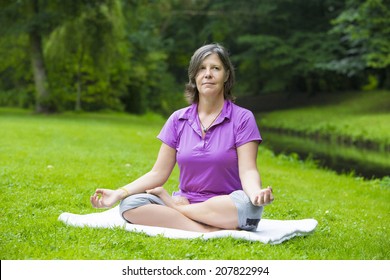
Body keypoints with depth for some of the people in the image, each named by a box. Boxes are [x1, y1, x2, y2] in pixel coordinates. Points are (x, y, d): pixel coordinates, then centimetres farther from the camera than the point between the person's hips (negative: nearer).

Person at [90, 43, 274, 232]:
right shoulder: (178, 120, 7)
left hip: (224, 209, -2)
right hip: (184, 202, 2)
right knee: (129, 204, -23)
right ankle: (209, 232, -28)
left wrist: (256, 193, -36)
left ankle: (172, 206, -16)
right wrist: (120, 193, -11)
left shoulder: (242, 118, -3)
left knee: (246, 205, -38)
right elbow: (158, 173, 4)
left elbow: (248, 171, -12)